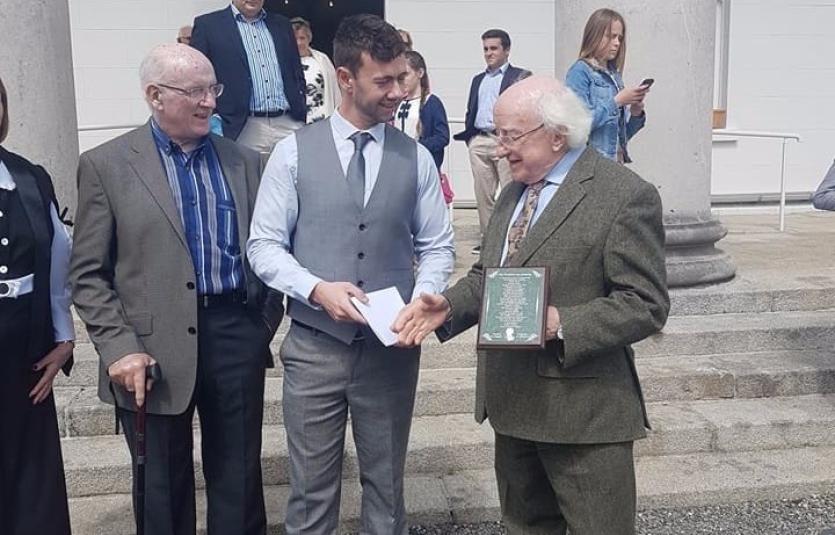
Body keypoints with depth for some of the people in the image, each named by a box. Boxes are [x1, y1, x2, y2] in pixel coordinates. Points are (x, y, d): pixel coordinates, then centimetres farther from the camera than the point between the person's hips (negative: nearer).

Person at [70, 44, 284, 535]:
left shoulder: (244, 161, 8)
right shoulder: (106, 165, -1)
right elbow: (88, 274, -3)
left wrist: (267, 317, 3)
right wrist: (119, 347, -12)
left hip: (236, 334, 3)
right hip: (154, 348, -2)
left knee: (239, 476, 13)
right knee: (164, 487, 13)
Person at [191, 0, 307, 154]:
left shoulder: (282, 24, 18)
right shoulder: (207, 25, 4)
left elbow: (298, 76, 21)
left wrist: (301, 114, 10)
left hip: (290, 125, 3)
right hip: (243, 129, -3)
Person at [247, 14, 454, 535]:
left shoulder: (417, 158, 1)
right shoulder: (294, 152, -3)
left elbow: (438, 247, 5)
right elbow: (264, 246, -3)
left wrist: (420, 302, -14)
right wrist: (318, 289, -19)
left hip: (392, 347, 2)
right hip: (314, 346, -1)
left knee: (386, 484, 17)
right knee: (312, 489, 11)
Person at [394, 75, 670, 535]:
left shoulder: (627, 196, -13)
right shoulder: (512, 193, 13)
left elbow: (646, 305, -16)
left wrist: (560, 324, -27)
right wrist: (447, 306, -1)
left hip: (583, 410, -7)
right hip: (512, 402, 8)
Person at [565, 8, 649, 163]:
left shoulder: (614, 75, 13)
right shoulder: (580, 72, -6)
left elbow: (622, 133, 17)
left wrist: (635, 113, -1)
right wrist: (617, 101, -15)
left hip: (617, 161, 6)